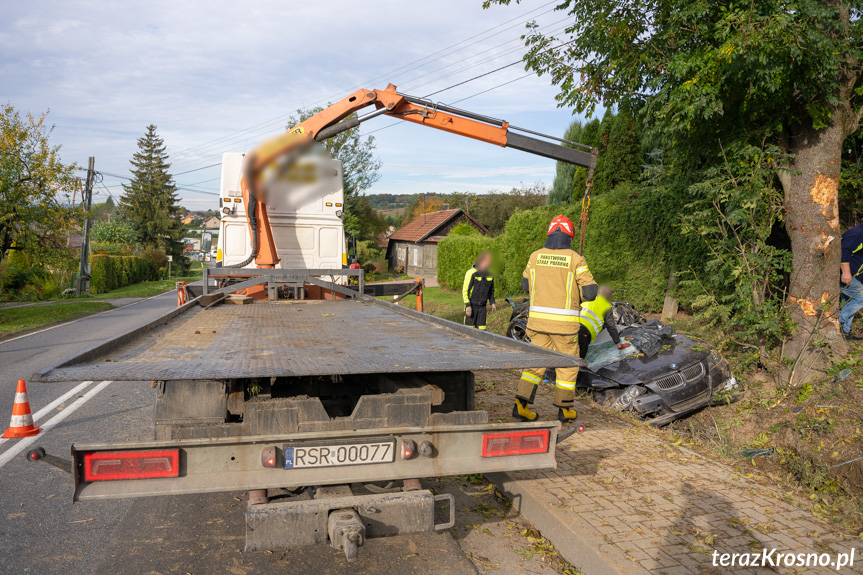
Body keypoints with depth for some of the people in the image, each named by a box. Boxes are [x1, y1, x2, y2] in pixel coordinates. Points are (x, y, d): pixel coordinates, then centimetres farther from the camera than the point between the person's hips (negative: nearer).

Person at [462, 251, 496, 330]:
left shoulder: (490, 274, 3)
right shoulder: (472, 273, -15)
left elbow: (491, 289, 18)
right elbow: (465, 290, -14)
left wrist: (492, 303, 10)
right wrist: (468, 305, -19)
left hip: (482, 306, 5)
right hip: (471, 306, -5)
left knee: (481, 330, 2)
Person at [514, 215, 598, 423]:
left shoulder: (535, 256, 3)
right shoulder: (575, 259, -7)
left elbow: (526, 284, 16)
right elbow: (590, 292, -7)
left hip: (538, 318, 3)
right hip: (564, 321, -3)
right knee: (567, 364, 12)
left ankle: (521, 403, 0)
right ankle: (564, 409, 20)